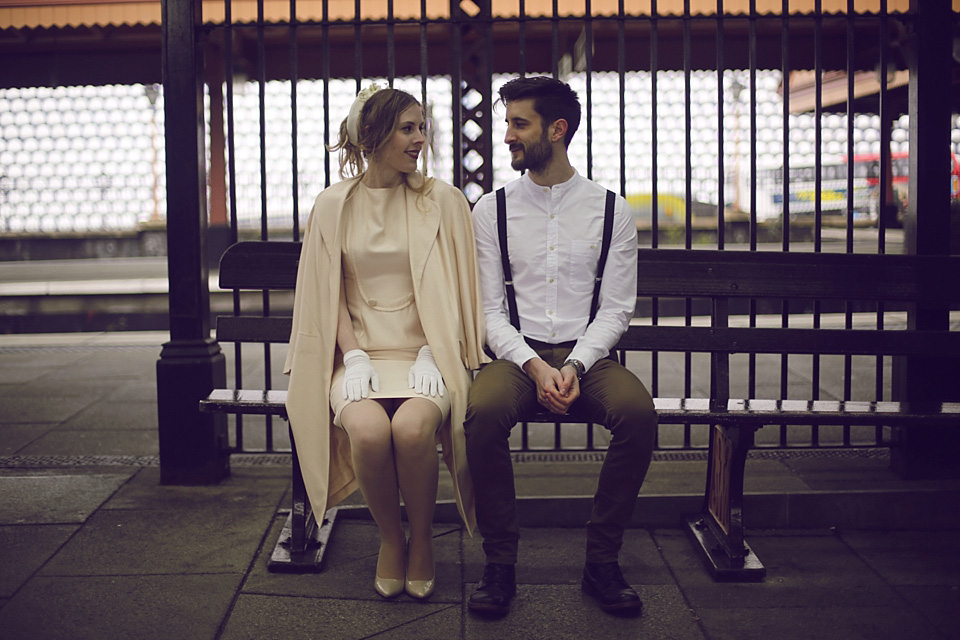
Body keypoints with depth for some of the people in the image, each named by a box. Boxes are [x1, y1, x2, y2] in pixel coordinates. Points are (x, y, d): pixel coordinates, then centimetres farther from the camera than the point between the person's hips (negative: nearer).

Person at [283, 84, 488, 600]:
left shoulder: (441, 200, 6)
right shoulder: (334, 205, 8)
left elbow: (453, 291, 4)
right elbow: (329, 292, 7)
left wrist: (430, 355, -10)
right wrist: (353, 356, -7)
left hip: (424, 352, -1)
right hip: (362, 351, 1)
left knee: (412, 427, -32)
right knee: (368, 430, -31)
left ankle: (422, 540, -4)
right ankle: (390, 538, -3)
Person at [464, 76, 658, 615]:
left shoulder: (610, 210, 6)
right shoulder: (492, 211, 7)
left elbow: (615, 309, 2)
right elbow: (490, 310, 3)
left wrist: (576, 365, -16)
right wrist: (534, 367, -15)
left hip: (587, 354, 0)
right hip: (517, 353, 0)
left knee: (639, 413, -31)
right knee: (483, 411, -33)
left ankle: (602, 563, -13)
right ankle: (501, 565, -16)